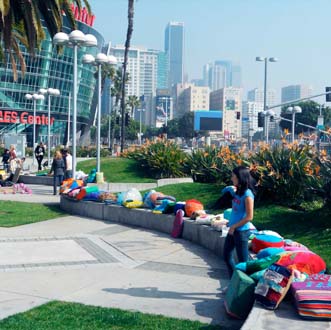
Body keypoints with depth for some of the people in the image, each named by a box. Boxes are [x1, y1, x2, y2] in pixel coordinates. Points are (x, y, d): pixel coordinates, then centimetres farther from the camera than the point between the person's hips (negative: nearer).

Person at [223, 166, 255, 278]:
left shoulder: (247, 194, -20)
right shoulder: (237, 191, 4)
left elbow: (249, 217, -20)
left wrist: (233, 226, -13)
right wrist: (231, 190, 8)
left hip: (241, 231, -9)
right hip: (232, 230, 9)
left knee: (243, 261, 3)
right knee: (227, 255, 18)